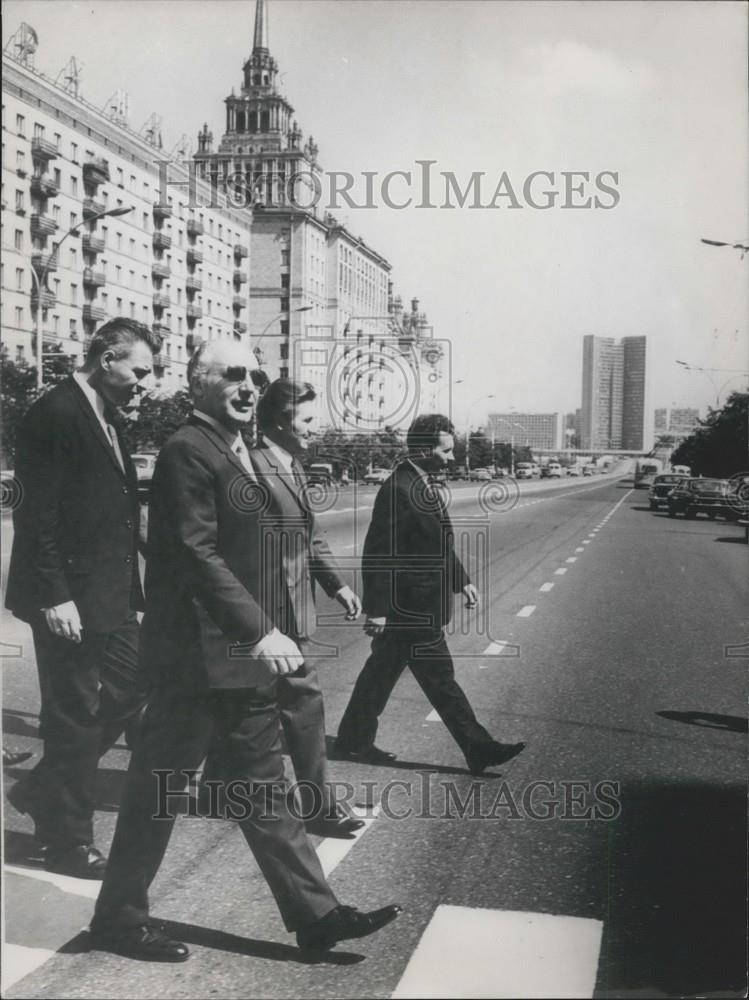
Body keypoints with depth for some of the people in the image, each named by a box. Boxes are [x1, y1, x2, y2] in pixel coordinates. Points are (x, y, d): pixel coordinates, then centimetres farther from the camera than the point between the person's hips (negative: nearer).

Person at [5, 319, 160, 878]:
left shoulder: (108, 419, 12)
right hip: (69, 597, -9)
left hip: (108, 594, 9)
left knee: (134, 686, 14)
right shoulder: (55, 415, -15)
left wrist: (130, 585, 12)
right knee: (73, 715, 2)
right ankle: (69, 842, 19)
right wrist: (53, 595, -21)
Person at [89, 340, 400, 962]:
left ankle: (315, 916, 22)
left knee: (265, 788, 14)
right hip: (196, 657, -9)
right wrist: (260, 631, -25)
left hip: (243, 657, 10)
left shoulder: (239, 451, 14)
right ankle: (120, 918, 23)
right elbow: (197, 554, -22)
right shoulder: (188, 451, -15)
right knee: (159, 789, 6)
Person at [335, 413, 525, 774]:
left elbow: (438, 544, 21)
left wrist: (461, 580, 18)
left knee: (381, 674, 17)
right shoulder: (397, 490, -21)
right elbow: (377, 553, -22)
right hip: (412, 609, -10)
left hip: (408, 609, 10)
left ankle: (354, 741, 28)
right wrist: (377, 609, -21)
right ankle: (478, 748, 11)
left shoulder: (422, 486, 10)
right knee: (440, 679, 1)